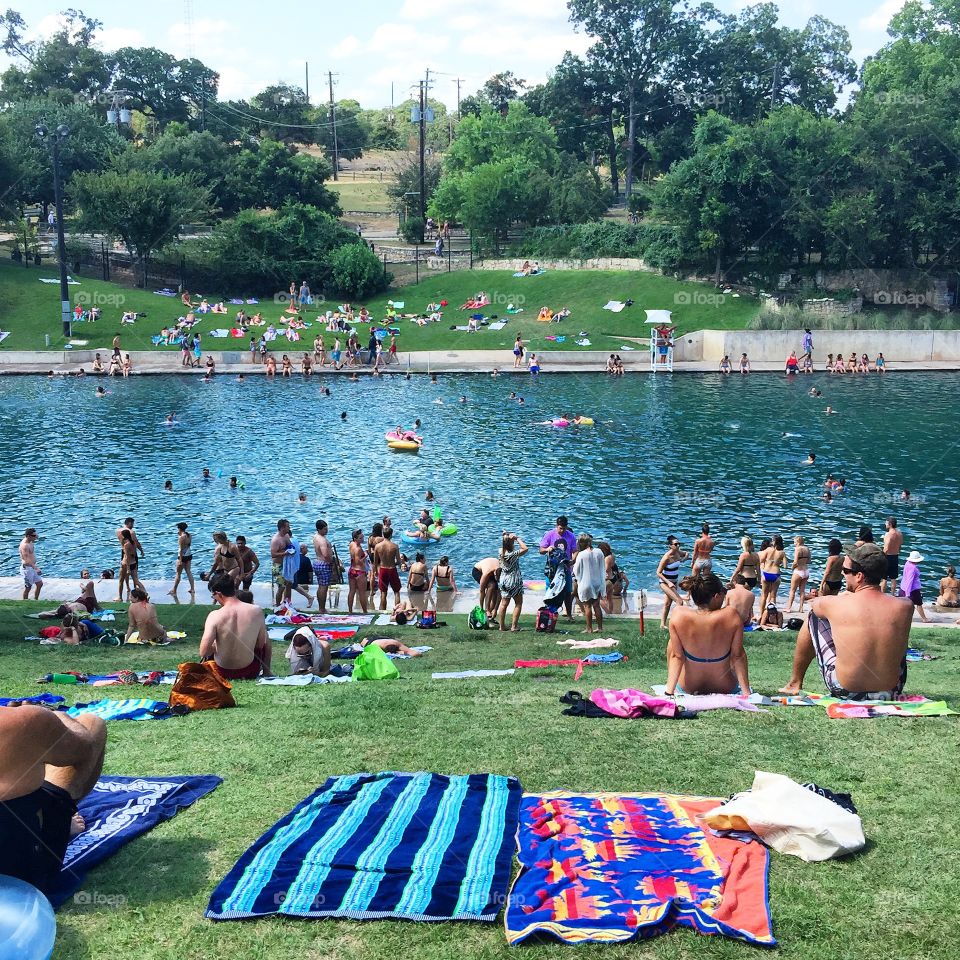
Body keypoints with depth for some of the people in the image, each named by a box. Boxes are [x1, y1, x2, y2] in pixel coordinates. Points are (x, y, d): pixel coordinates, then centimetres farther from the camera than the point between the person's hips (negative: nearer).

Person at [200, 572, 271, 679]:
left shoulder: (214, 616, -21)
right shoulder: (256, 611, -14)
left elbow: (203, 652, -22)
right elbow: (260, 644, -3)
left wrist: (214, 646, 2)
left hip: (223, 674, -1)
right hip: (250, 673, 1)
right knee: (266, 641, 32)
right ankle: (266, 672, 47)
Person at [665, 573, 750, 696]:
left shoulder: (678, 615, -21)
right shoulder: (732, 616, -23)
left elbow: (676, 656, -17)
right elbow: (738, 656, -17)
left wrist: (669, 689, -11)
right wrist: (746, 692, -11)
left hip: (688, 689, 0)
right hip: (725, 689, 0)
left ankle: (672, 687, 41)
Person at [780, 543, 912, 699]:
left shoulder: (837, 605, -18)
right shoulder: (904, 608, -13)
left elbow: (815, 603, 8)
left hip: (845, 693, -2)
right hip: (891, 693, 2)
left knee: (813, 616, 15)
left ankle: (795, 683, 31)